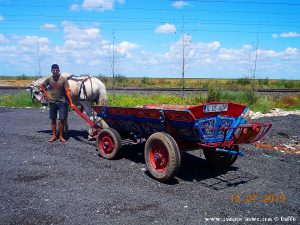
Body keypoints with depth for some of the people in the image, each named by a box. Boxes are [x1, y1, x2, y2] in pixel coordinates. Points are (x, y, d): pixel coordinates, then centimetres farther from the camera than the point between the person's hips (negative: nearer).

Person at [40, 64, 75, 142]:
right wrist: (46, 94, 4)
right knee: (53, 119, 9)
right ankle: (53, 135, 21)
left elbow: (67, 91, -13)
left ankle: (61, 136, 10)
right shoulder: (49, 79, -1)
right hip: (52, 102, 3)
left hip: (62, 102, -3)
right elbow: (42, 86, 16)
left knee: (62, 119, -2)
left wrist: (71, 103, -17)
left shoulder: (63, 79, -11)